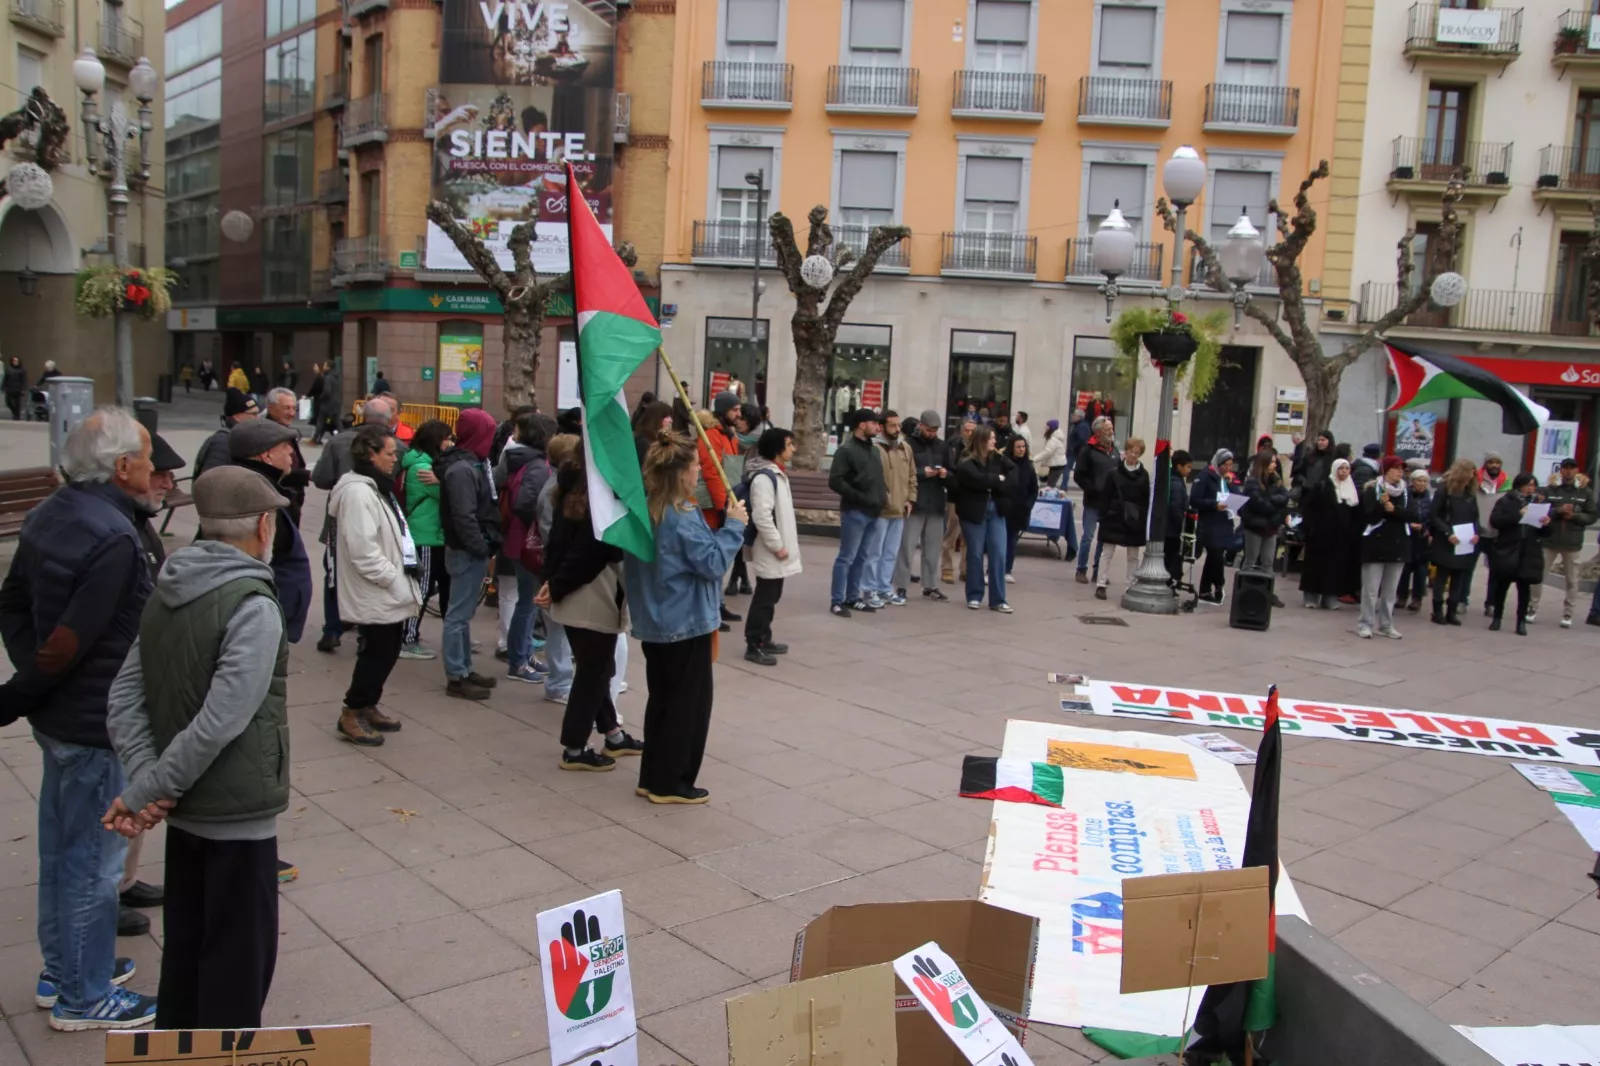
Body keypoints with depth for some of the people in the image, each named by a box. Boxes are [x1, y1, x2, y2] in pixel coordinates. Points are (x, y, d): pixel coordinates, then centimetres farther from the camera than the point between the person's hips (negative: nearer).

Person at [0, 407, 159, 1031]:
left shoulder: (52, 514, 4)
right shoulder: (112, 537, -25)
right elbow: (68, 644, -25)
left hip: (61, 715, 9)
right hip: (97, 725, -9)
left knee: (61, 850, 22)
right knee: (94, 862, 6)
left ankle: (62, 971, 38)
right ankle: (84, 997, 21)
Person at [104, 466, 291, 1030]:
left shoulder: (167, 592, 3)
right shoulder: (253, 608, -21)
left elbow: (125, 697, 0)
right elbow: (219, 723, -27)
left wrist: (147, 782, -8)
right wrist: (145, 791, -16)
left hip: (186, 810, 8)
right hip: (237, 813, -8)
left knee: (186, 942, 23)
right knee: (240, 955, 8)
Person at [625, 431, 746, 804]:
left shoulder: (645, 510, 5)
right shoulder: (683, 517, -22)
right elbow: (712, 563, -20)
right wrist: (734, 526, -12)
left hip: (655, 622, 9)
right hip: (686, 623, -9)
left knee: (662, 700, 18)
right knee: (689, 704, 4)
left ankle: (652, 777, 25)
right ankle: (670, 783, 11)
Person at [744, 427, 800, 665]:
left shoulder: (779, 474, 14)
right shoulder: (764, 477, -19)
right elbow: (761, 516, -25)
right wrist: (777, 545, -21)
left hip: (778, 548, 10)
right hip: (769, 551, -10)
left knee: (771, 597, 17)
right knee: (764, 598, -4)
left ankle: (764, 640, 27)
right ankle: (753, 646, 3)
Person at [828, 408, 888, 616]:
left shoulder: (874, 449, 15)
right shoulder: (846, 450, -9)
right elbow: (835, 481, -16)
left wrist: (884, 492, 9)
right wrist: (859, 497, -19)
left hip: (872, 512, 8)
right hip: (854, 512, -8)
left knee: (861, 557, 13)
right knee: (846, 557, -4)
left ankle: (853, 597, 22)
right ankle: (837, 601, 2)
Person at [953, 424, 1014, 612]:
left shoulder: (997, 458, 7)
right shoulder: (965, 463, -8)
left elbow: (1014, 472, -4)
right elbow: (978, 479, -24)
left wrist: (998, 485, -17)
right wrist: (998, 479, -10)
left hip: (996, 511, 4)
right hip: (974, 512, -4)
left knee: (999, 554, -1)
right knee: (975, 554, 4)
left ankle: (998, 600, 5)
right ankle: (974, 596, 16)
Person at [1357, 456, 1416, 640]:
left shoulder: (1406, 491, 7)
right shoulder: (1372, 489, -5)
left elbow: (1412, 515, -4)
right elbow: (1368, 516, -13)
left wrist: (1394, 509, -19)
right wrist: (1381, 505, -29)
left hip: (1398, 544, 4)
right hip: (1376, 544, -4)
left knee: (1391, 589, 10)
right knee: (1371, 589, -3)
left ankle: (1386, 625, 17)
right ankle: (1365, 624, 2)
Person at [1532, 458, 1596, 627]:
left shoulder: (1586, 492, 3)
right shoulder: (1549, 490, 2)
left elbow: (1592, 517, 1)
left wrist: (1574, 515, -15)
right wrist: (1558, 511, -19)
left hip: (1572, 543, 0)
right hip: (1549, 539, 0)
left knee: (1571, 581, 5)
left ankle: (1568, 615, 13)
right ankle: (1532, 609, 13)